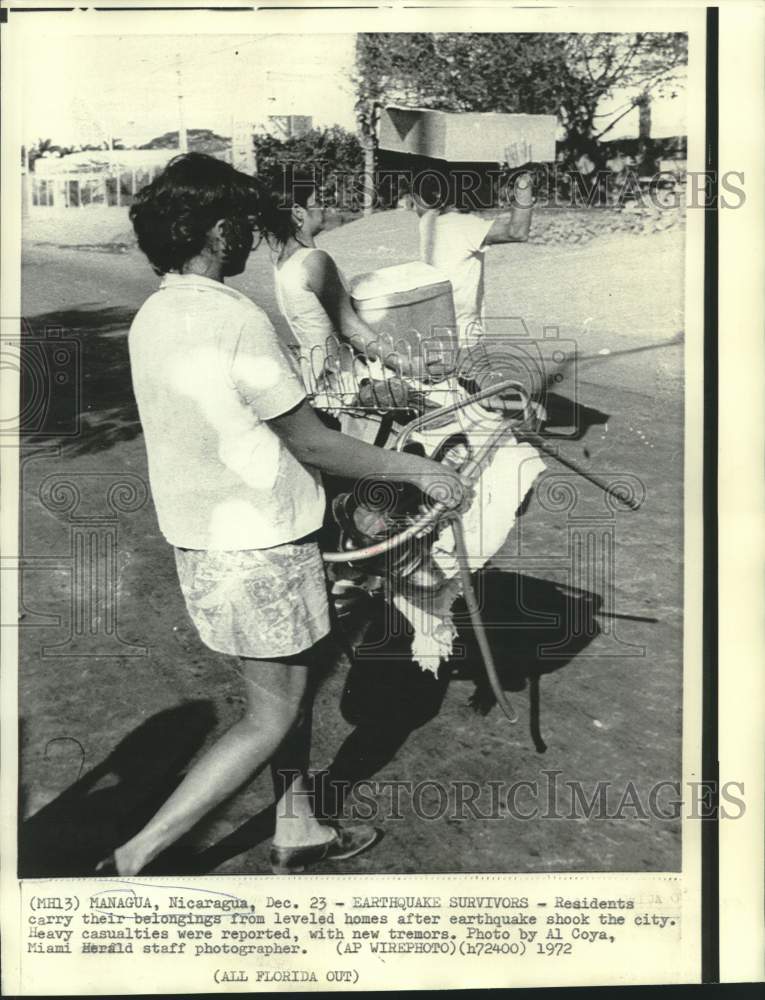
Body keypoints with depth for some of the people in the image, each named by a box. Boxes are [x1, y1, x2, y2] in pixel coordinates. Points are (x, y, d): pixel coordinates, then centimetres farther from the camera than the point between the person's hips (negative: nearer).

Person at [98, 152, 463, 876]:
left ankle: (296, 829, 36)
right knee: (271, 719, 6)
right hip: (256, 547, -9)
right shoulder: (236, 320, -22)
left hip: (198, 537, 9)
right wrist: (416, 470, -7)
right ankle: (132, 860, 10)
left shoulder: (152, 317, 5)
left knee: (295, 679, 22)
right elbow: (310, 442, -17)